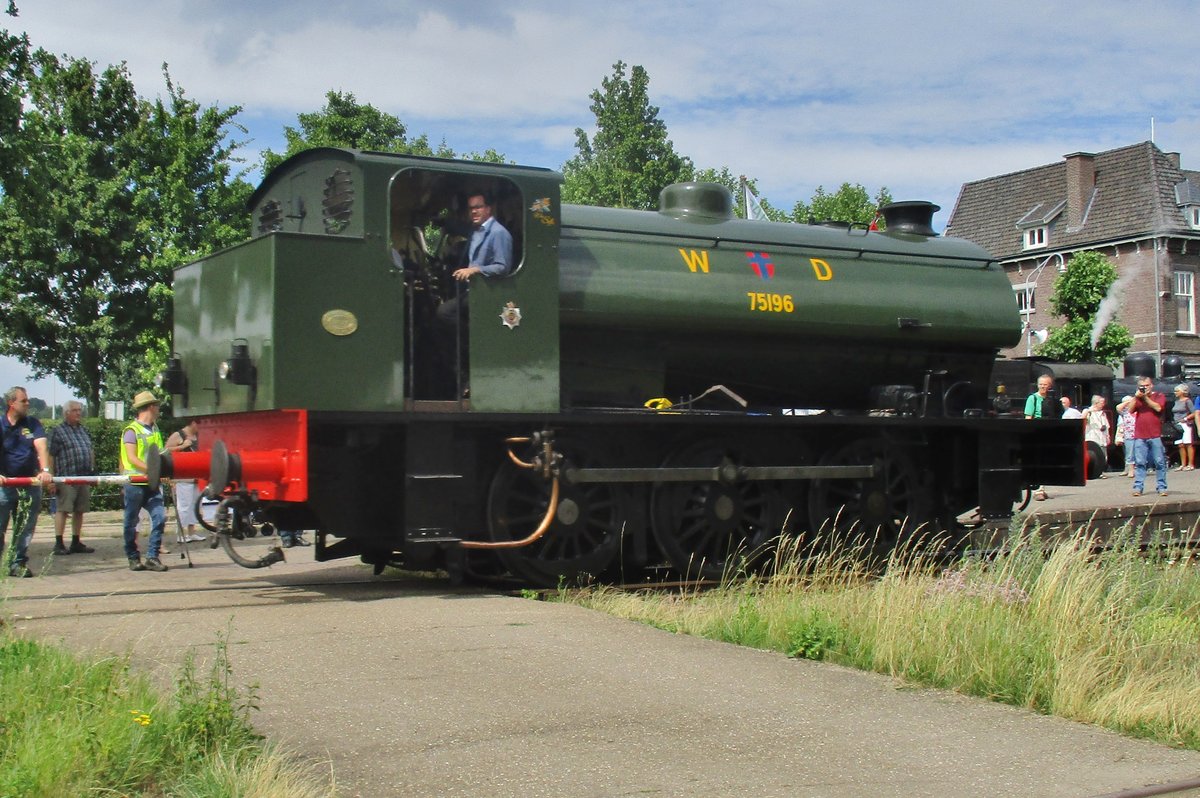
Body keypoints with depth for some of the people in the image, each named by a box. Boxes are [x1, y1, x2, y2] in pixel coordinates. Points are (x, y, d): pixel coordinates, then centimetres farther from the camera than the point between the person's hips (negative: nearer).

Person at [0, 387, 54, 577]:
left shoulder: (33, 424, 5)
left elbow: (41, 447, -9)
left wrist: (45, 470, -26)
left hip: (30, 483, 3)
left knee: (26, 528, 6)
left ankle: (19, 563, 14)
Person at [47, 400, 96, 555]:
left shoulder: (84, 430, 18)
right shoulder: (58, 431, -2)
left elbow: (91, 451, 26)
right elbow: (50, 456, -6)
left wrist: (92, 470, 19)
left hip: (84, 477, 6)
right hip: (66, 477, -6)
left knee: (80, 511, 9)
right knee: (62, 509, -6)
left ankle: (76, 542, 16)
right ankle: (59, 544, -3)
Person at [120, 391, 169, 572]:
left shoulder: (155, 429, 15)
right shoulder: (131, 430, -7)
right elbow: (132, 458, -15)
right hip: (135, 483, -6)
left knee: (160, 517, -7)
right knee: (131, 522, 5)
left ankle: (152, 557, -1)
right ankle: (133, 558, 15)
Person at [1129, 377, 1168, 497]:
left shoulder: (1159, 396, 9)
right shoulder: (1137, 398, 16)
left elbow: (1158, 408, -9)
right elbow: (1130, 410, 1)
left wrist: (1145, 397, -7)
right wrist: (1136, 397, -8)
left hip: (1155, 436, -2)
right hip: (1140, 437, 2)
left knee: (1160, 462, -1)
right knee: (1139, 463, -2)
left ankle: (1162, 487, 3)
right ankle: (1138, 487, -2)